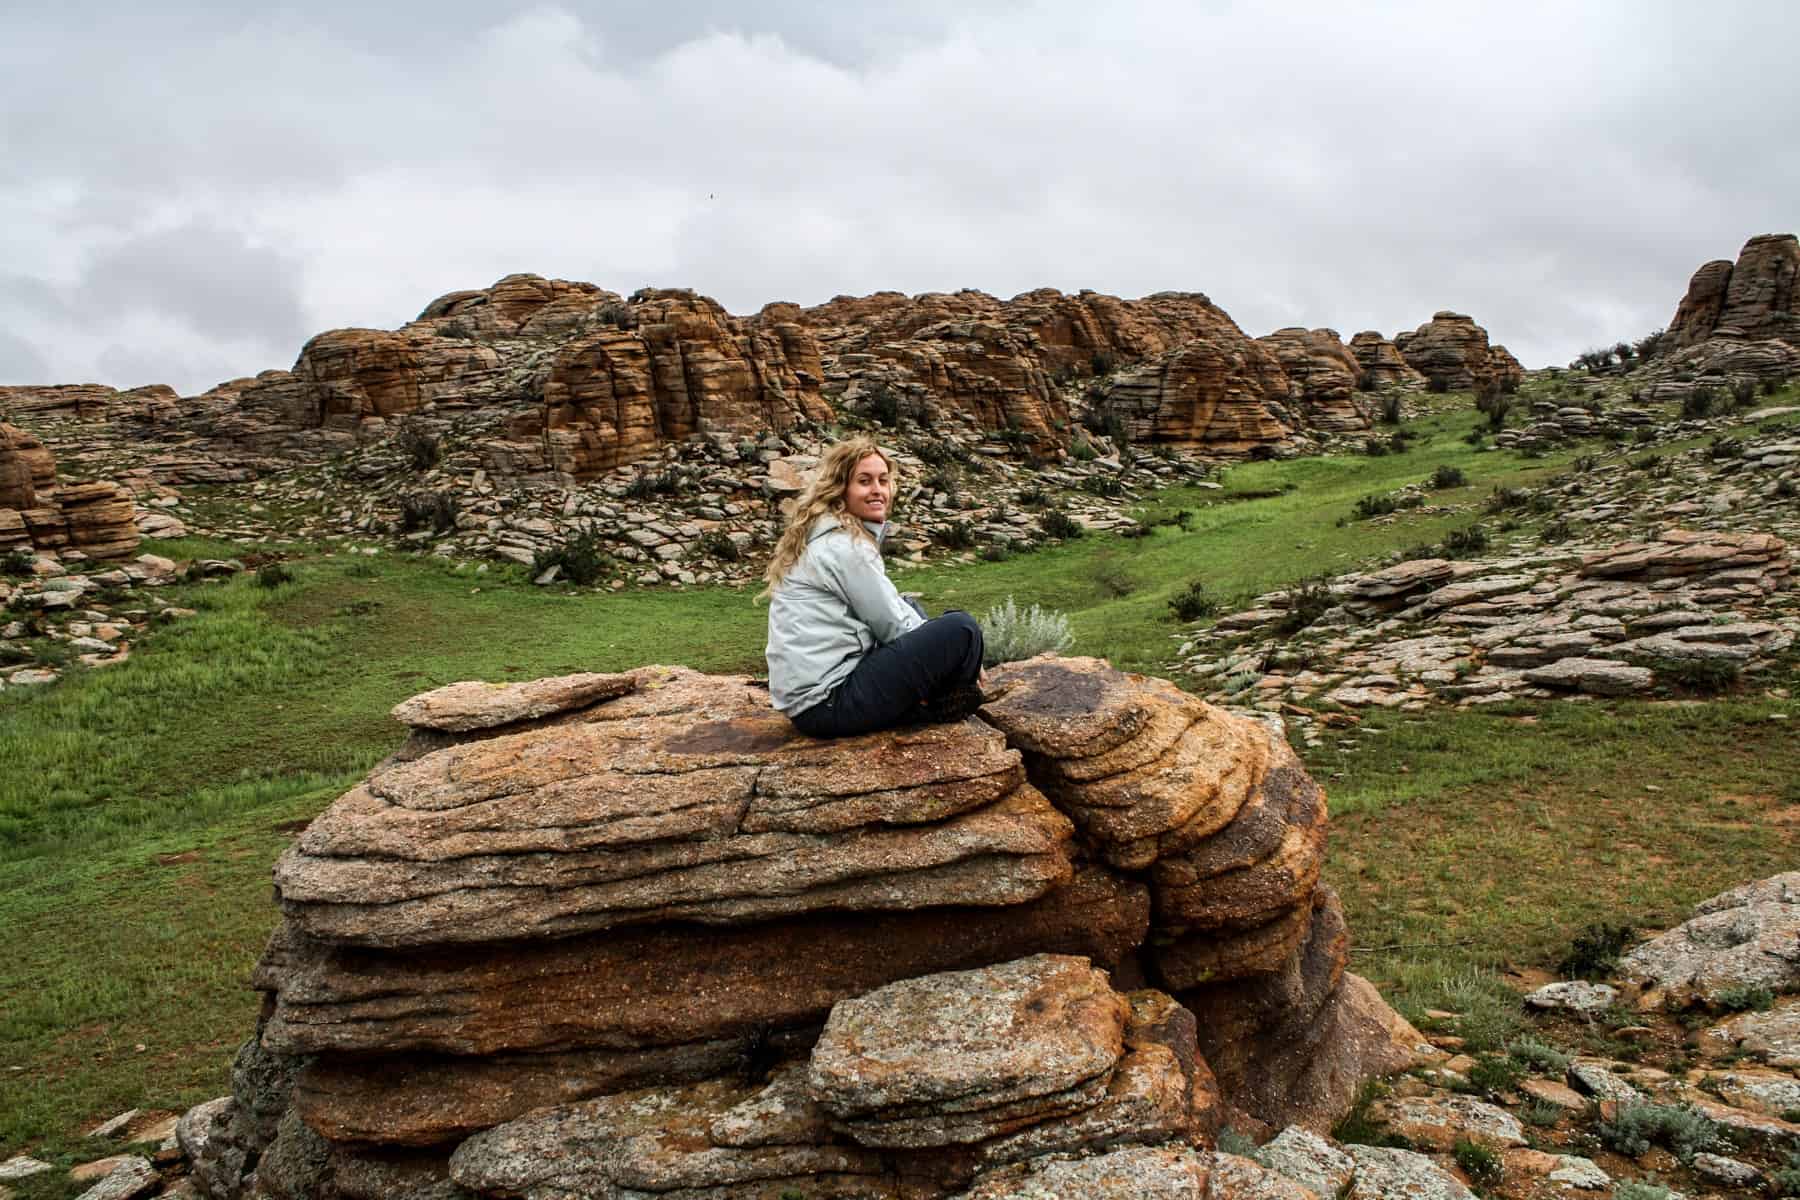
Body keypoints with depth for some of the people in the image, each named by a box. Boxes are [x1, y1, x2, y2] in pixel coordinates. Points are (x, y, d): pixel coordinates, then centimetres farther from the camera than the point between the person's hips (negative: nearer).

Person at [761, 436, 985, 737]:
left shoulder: (821, 535, 14)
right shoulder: (845, 546, -15)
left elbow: (891, 610, 18)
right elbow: (895, 627, -10)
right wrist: (959, 651, 4)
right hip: (828, 703, -10)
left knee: (913, 611, 24)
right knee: (961, 629, -11)